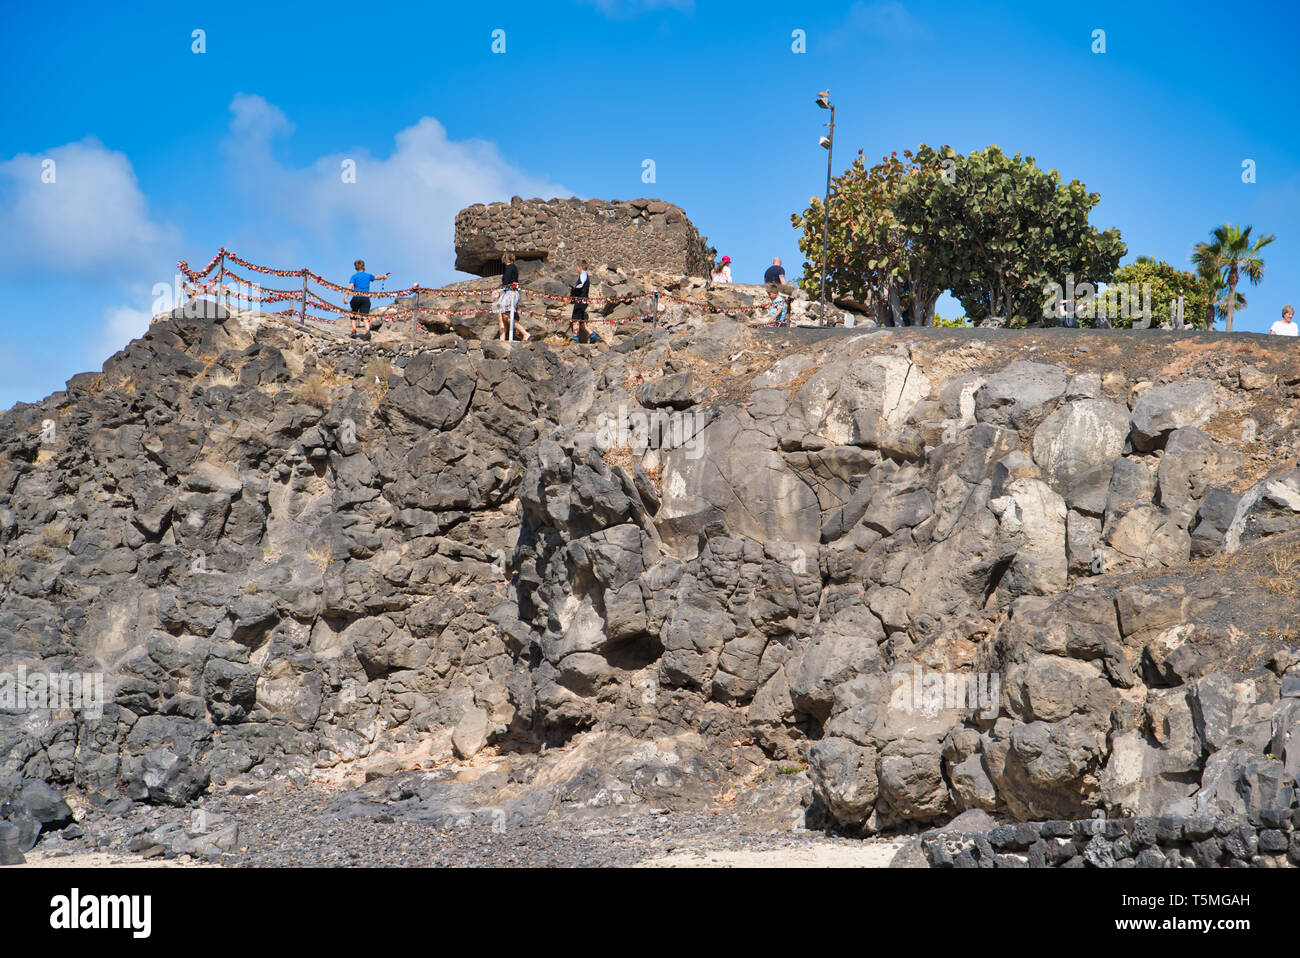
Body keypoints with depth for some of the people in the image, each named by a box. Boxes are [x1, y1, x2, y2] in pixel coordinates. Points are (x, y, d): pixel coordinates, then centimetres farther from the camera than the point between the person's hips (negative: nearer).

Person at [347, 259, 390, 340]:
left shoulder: (354, 276, 2)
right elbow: (376, 277, 27)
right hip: (366, 298, 1)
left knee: (353, 315, 16)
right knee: (366, 315, -4)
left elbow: (350, 287, -11)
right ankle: (367, 331, -25)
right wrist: (384, 276, 41)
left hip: (356, 297, -1)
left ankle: (354, 331, 7)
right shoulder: (368, 276, 10)